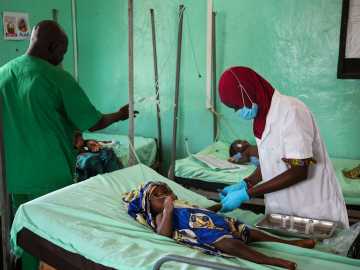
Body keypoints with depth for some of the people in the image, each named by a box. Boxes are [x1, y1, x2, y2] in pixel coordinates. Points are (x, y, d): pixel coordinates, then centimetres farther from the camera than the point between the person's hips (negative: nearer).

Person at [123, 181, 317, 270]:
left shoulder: (181, 204, 32)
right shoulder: (161, 216, 4)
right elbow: (164, 234, -17)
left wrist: (222, 205, 45)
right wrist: (167, 210, -22)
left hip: (220, 224, 11)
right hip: (206, 234, -11)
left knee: (252, 233, 7)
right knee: (232, 243, -33)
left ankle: (290, 243, 9)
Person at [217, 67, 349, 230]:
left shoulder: (290, 111, -22)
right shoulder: (262, 115, 2)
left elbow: (298, 172, -25)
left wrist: (245, 194, -23)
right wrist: (244, 184, -2)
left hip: (313, 210, -7)